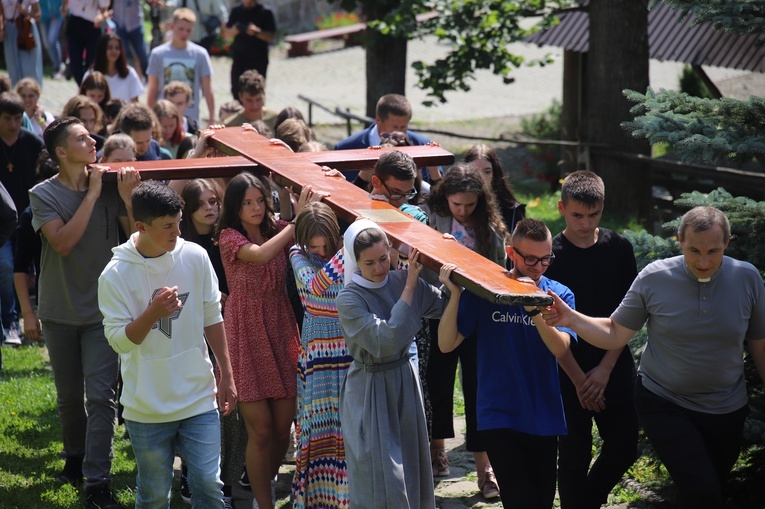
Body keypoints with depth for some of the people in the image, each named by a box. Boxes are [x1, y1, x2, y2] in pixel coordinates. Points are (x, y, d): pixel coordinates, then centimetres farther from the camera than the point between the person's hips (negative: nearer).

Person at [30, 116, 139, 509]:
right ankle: (75, 457, 39)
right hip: (60, 313, 0)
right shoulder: (44, 194, -8)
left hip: (102, 310, 0)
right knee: (69, 396, 15)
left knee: (100, 396, -9)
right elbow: (63, 242, -22)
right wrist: (92, 194, -20)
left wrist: (127, 197, -19)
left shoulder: (109, 188, -3)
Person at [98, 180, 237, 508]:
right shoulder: (116, 275, -12)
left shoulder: (196, 257, -3)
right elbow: (118, 340, -11)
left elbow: (212, 319, 7)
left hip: (199, 399, 2)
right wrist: (153, 313, -29)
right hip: (147, 407, -2)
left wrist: (226, 376, 10)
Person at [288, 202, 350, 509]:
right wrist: (347, 251, -31)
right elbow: (315, 285, -24)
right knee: (320, 425, 4)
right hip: (317, 352, 0)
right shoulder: (299, 255, -5)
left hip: (351, 349, 0)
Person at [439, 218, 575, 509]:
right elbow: (446, 344, -7)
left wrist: (534, 309, -30)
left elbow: (560, 348, -15)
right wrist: (456, 294, -19)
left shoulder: (559, 295, 0)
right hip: (500, 416, -3)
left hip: (543, 417, 3)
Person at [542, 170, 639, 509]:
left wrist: (605, 368, -8)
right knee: (574, 455, 2)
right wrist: (579, 379, -11)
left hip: (615, 368, 3)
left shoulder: (619, 249, 0)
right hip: (569, 372, -3)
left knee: (624, 449, 8)